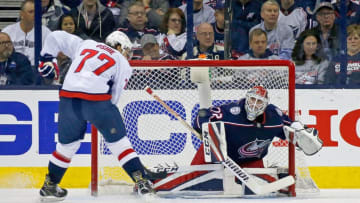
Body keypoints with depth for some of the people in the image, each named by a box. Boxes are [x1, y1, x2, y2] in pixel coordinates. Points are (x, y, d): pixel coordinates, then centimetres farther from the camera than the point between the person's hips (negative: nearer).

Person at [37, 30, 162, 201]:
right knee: (118, 140, 10)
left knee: (68, 143, 20)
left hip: (68, 98, 3)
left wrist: (47, 58, 29)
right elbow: (114, 96, 11)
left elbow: (56, 37, 24)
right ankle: (141, 180, 6)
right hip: (97, 99, -3)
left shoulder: (84, 45, 26)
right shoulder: (122, 63, 18)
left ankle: (49, 185, 26)